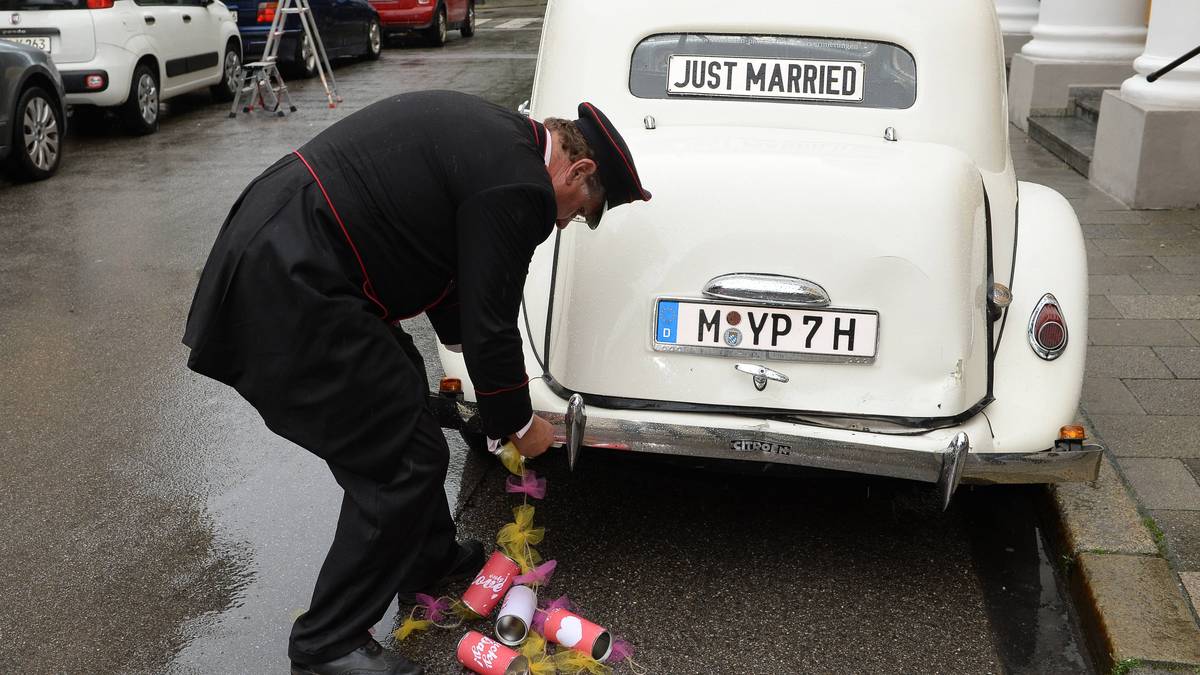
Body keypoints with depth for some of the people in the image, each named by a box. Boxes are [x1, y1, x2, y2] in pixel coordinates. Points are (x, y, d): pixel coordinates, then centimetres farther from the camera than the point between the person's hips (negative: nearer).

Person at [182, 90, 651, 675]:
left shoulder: (492, 134, 16)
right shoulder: (519, 186, -14)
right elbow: (490, 325, -8)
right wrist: (519, 424, 9)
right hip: (288, 297, -11)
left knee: (401, 386, 24)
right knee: (405, 461, -1)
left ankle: (430, 562, 41)